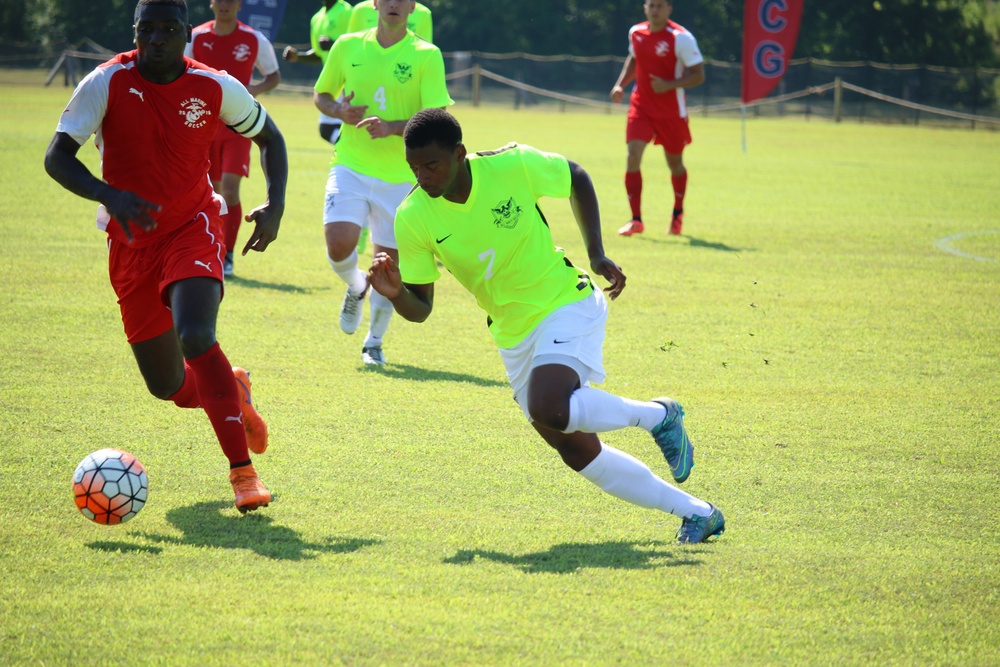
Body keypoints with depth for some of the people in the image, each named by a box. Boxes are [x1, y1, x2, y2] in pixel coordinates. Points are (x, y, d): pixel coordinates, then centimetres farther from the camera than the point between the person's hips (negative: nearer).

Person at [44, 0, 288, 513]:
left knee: (196, 339, -31)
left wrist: (275, 205, -7)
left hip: (193, 226, -2)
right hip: (131, 238, 2)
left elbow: (268, 137, 9)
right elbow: (57, 157, -17)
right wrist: (109, 195, -35)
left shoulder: (216, 89, -9)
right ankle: (231, 391, 42)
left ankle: (243, 470, -22)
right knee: (168, 387, 6)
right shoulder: (108, 83, -13)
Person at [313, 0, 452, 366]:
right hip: (351, 167, 1)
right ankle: (355, 286, 16)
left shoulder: (426, 56, -4)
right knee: (339, 244, -20)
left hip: (400, 175, -1)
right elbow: (320, 95, 17)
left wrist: (392, 126, -26)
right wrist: (339, 110, -6)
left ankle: (374, 342, 27)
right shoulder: (348, 46, 5)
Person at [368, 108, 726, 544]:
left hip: (566, 304, -5)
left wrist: (596, 254, -5)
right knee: (578, 453, 7)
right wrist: (395, 294, -29)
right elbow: (419, 308, -6)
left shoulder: (513, 166, -19)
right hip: (513, 337, 5)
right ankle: (696, 514, 21)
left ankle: (657, 416, -5)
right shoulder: (413, 218, -13)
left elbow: (577, 179, 2)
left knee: (548, 410, -31)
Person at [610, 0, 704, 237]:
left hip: (671, 111, -3)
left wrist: (669, 84, -27)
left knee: (674, 163, 12)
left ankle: (678, 212, 39)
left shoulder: (680, 38, -14)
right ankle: (636, 220, -11)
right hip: (641, 106, 3)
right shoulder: (636, 32, 2)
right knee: (633, 155, -15)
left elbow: (699, 75, -14)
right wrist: (621, 84, 7)